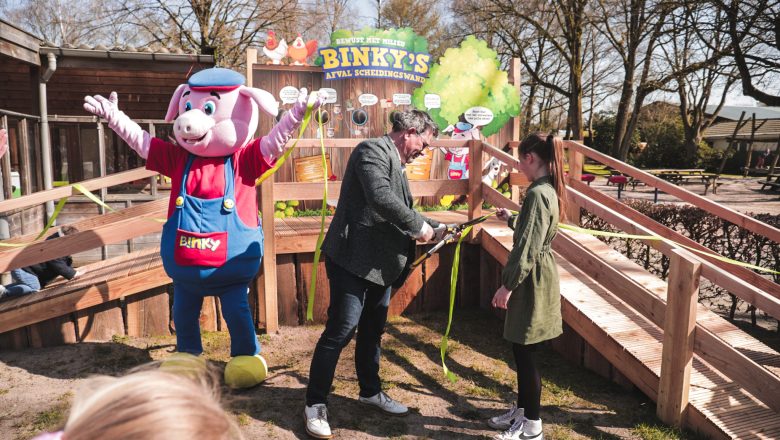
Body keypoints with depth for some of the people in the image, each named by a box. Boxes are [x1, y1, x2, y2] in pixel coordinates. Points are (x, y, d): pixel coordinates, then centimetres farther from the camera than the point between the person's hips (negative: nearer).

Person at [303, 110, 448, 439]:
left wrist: (435, 229, 10)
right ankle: (315, 403, 10)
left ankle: (370, 391, 35)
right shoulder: (373, 150, -12)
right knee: (340, 332, -4)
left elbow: (400, 212, 21)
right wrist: (419, 225, -18)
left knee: (372, 331, 19)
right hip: (353, 260, -10)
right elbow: (380, 198, -28)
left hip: (380, 263, 10)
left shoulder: (395, 163, 18)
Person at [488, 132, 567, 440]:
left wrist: (507, 285, -20)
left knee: (524, 352, 1)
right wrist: (511, 220, 33)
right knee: (522, 350, 19)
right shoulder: (549, 190, 10)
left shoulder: (537, 194, -21)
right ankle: (521, 411, 33)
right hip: (536, 276, 10)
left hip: (532, 280, -10)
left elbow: (528, 248, -24)